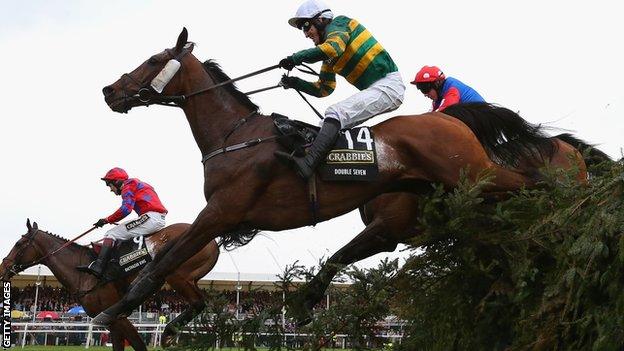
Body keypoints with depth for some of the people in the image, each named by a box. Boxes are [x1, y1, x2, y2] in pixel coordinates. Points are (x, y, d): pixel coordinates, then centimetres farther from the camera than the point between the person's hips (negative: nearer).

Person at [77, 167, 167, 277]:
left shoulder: (128, 185, 1)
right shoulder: (139, 185, 31)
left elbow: (126, 209, -13)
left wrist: (107, 220, -4)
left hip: (151, 217, -10)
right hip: (160, 220, 10)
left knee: (111, 234, -11)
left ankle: (97, 267, -24)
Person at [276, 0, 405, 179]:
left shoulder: (338, 23, -2)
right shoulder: (329, 57, 23)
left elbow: (333, 48, -25)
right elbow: (323, 90, 22)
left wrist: (296, 58, -20)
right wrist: (295, 83, 9)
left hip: (388, 85, -10)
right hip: (374, 89, 10)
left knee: (336, 113, -25)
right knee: (330, 124, 13)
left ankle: (308, 164, -40)